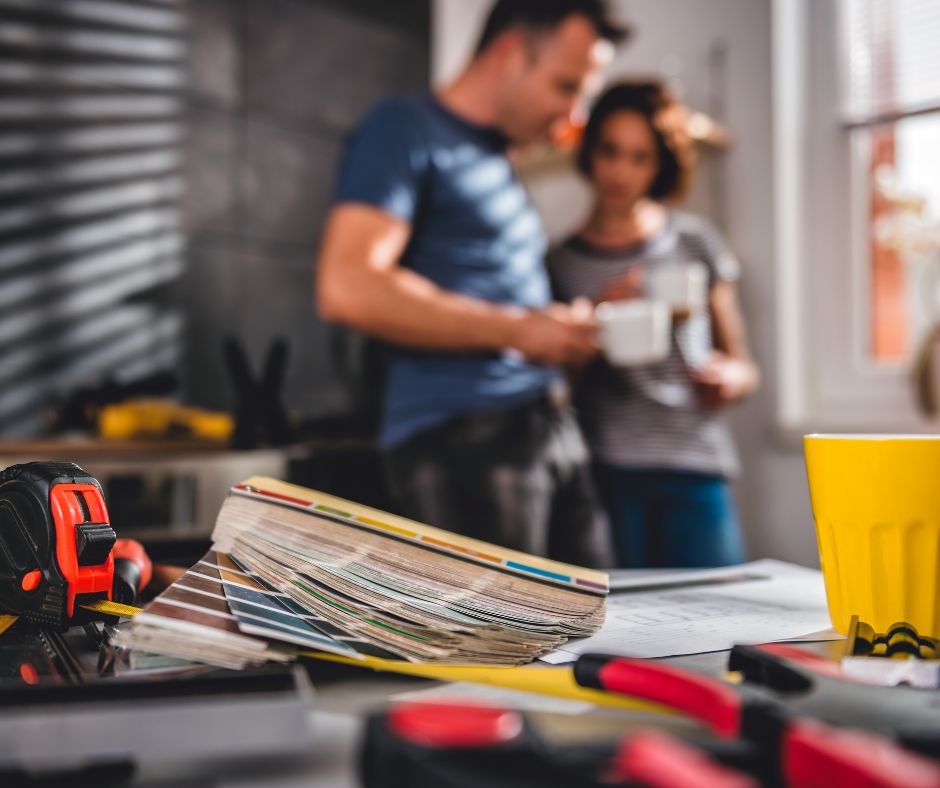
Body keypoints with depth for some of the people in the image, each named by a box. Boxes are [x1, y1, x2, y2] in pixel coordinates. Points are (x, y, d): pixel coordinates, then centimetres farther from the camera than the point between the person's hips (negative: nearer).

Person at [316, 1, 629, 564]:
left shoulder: (498, 157, 21)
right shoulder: (407, 130, -5)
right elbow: (347, 288, -19)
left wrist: (569, 326, 10)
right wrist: (516, 329, -16)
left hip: (552, 428, 9)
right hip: (462, 436, -8)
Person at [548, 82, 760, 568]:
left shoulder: (694, 242, 13)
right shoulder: (561, 263, 10)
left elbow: (742, 364, 17)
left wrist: (728, 379, -5)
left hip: (694, 471, 1)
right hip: (605, 472, -1)